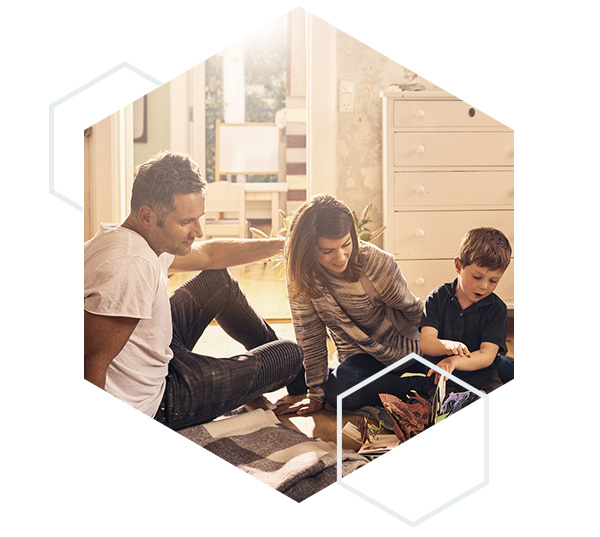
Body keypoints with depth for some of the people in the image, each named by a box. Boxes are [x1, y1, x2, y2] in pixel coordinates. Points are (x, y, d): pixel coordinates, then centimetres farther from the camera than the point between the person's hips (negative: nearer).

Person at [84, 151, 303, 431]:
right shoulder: (132, 266, -35)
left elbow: (209, 254, 14)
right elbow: (91, 367, -36)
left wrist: (281, 244, 13)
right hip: (150, 406, -10)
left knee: (218, 280, 23)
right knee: (290, 355, 2)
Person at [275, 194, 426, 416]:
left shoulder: (377, 262, -20)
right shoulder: (300, 275, -14)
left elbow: (413, 310, -4)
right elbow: (310, 337, -7)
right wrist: (316, 394, -7)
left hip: (402, 346, -1)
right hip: (359, 357, 2)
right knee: (338, 392, -30)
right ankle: (423, 385, -15)